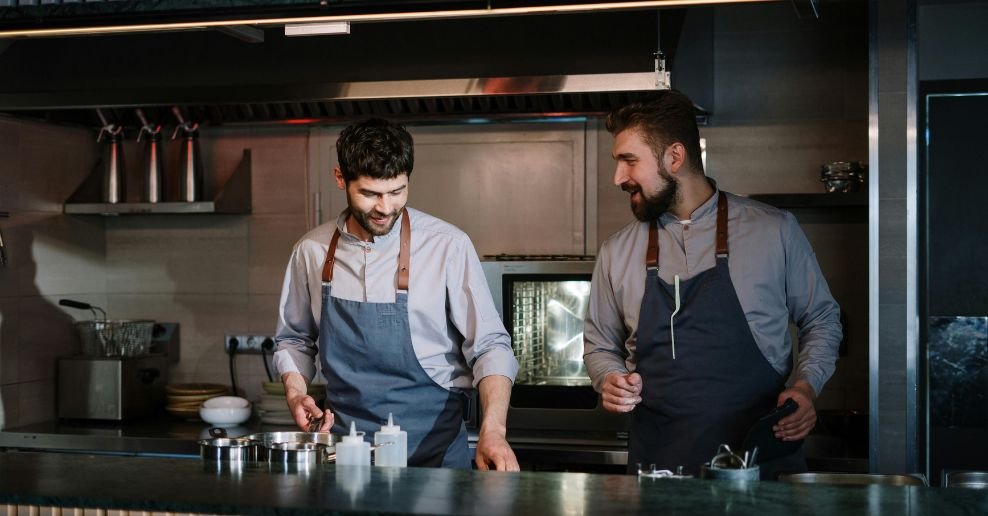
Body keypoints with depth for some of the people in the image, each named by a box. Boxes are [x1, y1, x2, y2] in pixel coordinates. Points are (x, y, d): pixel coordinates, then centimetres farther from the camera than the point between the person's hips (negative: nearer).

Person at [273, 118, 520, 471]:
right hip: (343, 439, 3)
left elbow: (489, 346, -9)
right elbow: (293, 339, 15)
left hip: (432, 446, -2)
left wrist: (493, 429, -23)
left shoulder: (447, 246, -10)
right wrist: (296, 393, -3)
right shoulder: (312, 251, 1)